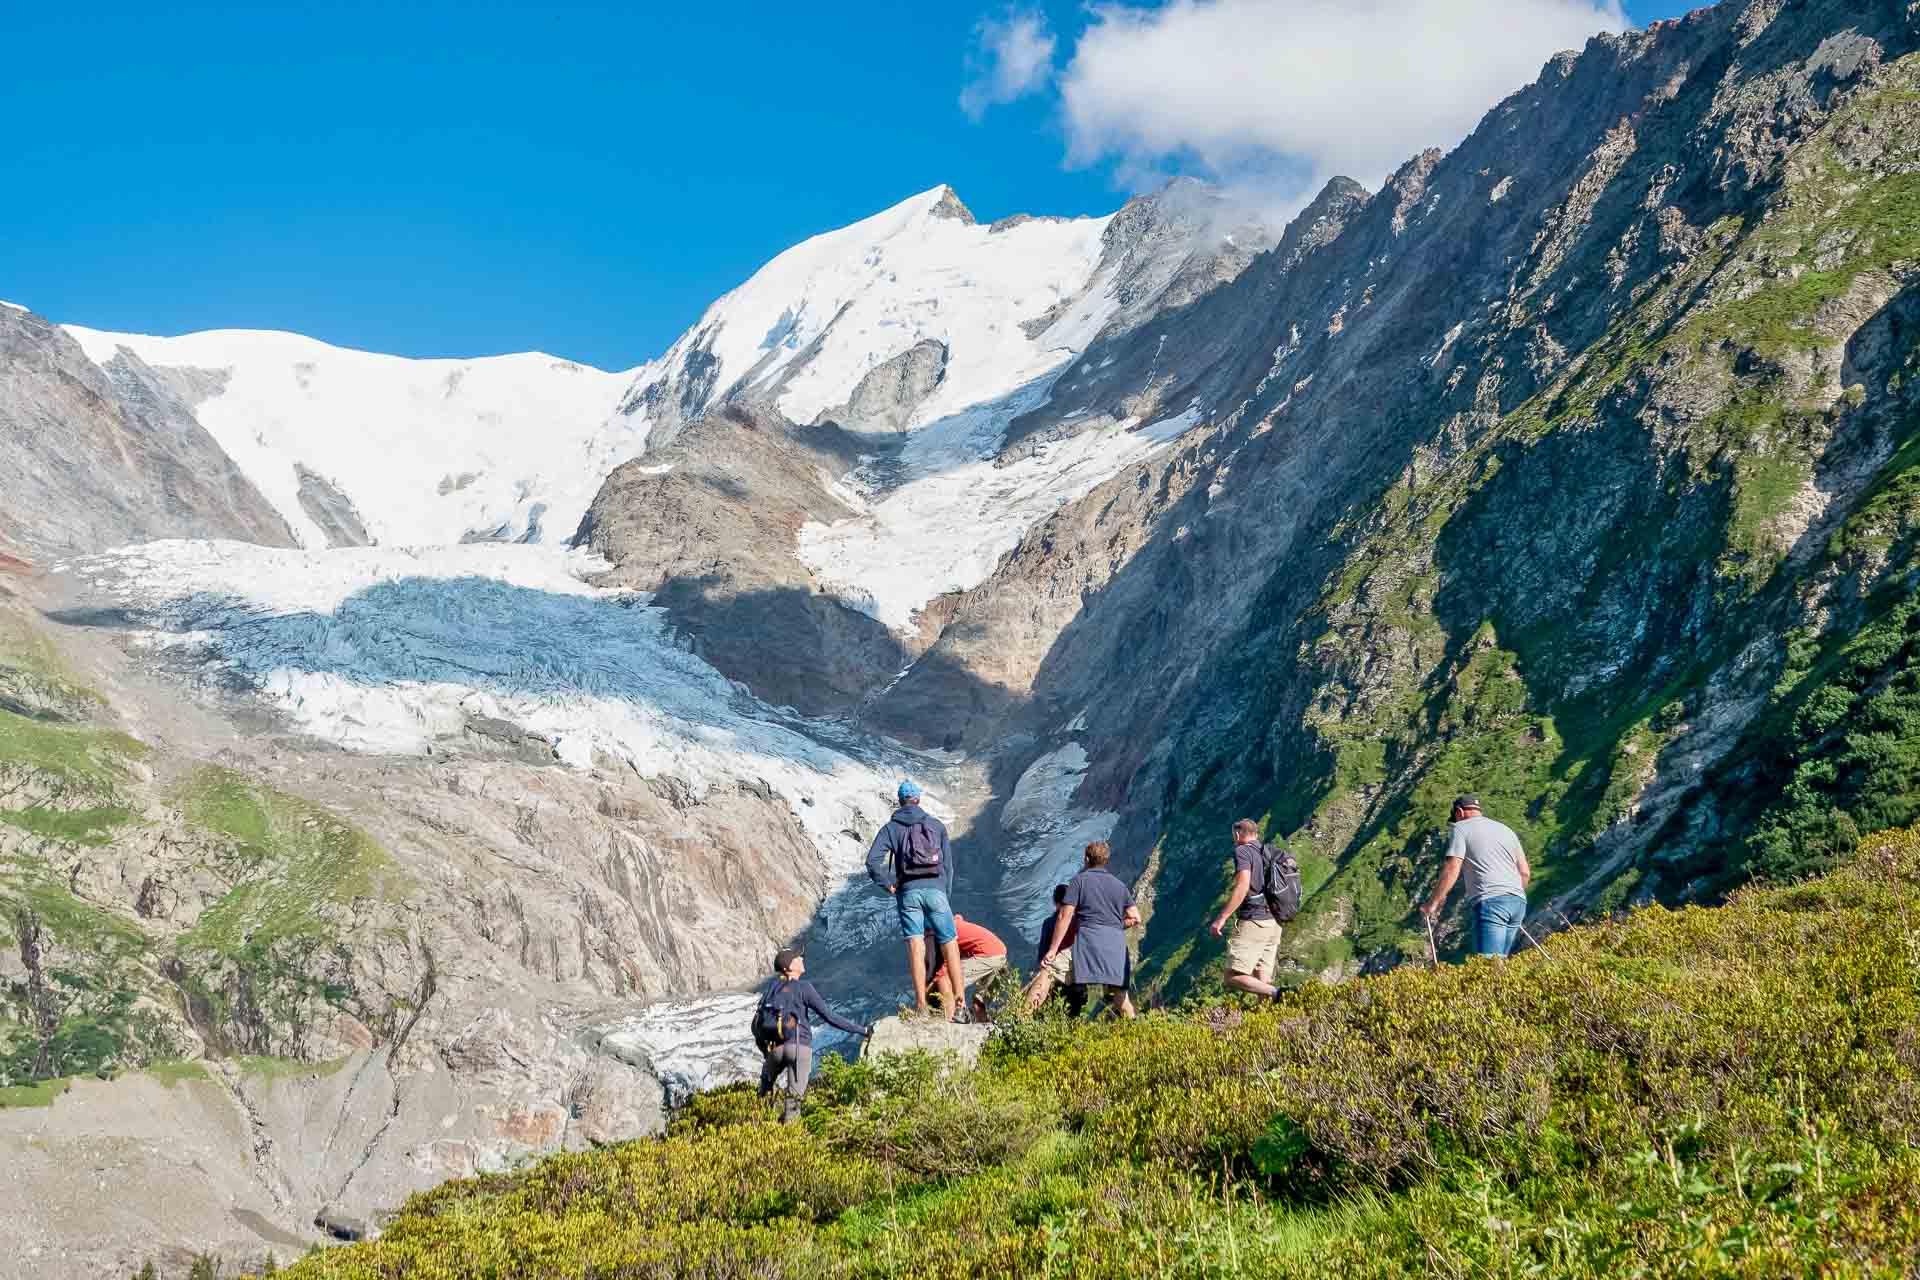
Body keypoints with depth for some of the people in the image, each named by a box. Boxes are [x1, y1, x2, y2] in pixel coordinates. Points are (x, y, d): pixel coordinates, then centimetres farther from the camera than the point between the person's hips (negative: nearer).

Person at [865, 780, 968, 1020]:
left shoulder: (891, 828, 7)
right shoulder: (937, 825, 12)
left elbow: (873, 860, -6)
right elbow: (948, 864, 11)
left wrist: (888, 883, 6)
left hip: (908, 892, -1)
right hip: (936, 890, 1)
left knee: (915, 946, -5)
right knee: (949, 944, 8)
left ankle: (921, 1004, -10)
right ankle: (959, 997, 7)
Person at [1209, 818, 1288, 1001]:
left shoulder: (1243, 851, -6)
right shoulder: (1271, 853, 18)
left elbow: (1243, 886, -20)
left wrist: (1221, 918, -21)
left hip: (1253, 922, -8)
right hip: (1274, 923, 8)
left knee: (1233, 978, -10)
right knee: (1262, 983, 7)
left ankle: (1278, 995, -23)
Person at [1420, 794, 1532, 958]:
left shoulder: (1461, 828, 6)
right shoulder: (1506, 829, 25)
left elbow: (1452, 870, -4)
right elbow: (1525, 873, 24)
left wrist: (1433, 903, 2)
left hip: (1491, 901, -7)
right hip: (1518, 901, 7)